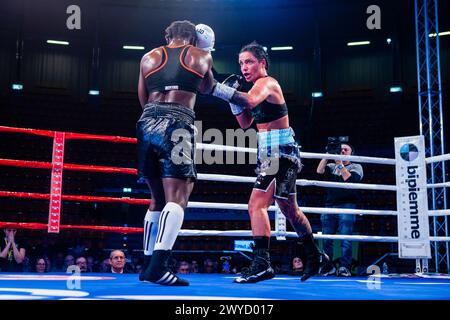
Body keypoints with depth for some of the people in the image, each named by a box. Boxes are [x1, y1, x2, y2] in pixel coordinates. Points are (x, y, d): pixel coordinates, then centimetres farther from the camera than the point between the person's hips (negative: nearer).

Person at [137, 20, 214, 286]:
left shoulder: (149, 57, 22)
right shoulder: (202, 56, 15)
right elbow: (206, 88, 34)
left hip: (147, 124, 5)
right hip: (177, 126, -5)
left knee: (158, 199, 16)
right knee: (177, 198, -10)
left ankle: (148, 265, 17)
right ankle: (158, 265, -27)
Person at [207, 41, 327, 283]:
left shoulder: (267, 83, -12)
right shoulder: (259, 87, 16)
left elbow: (250, 101, -35)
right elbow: (245, 123, 13)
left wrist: (215, 88, -40)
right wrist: (233, 93, 4)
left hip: (280, 153, -10)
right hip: (270, 154, 10)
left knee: (257, 205, -20)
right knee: (290, 210, 20)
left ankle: (261, 263, -21)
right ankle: (313, 256, 36)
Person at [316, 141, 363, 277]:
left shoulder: (356, 167, 11)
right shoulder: (332, 166, 21)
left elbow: (349, 178, -8)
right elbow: (319, 171, 1)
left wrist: (340, 164, -6)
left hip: (346, 206, -4)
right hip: (329, 206, 4)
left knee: (345, 240, -9)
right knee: (326, 239, 2)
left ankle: (345, 267, -6)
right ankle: (328, 266, 10)